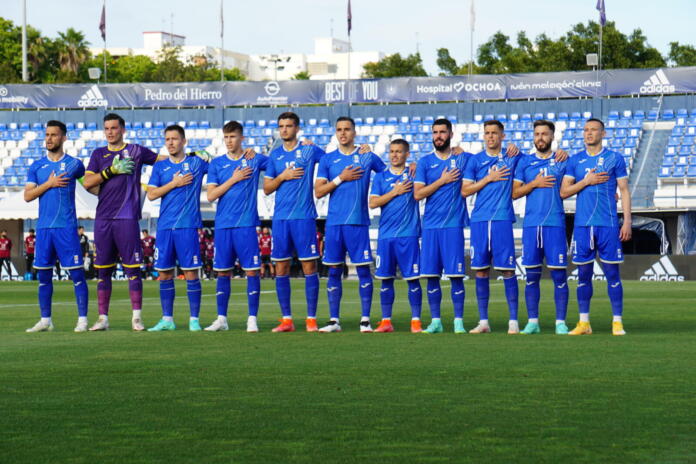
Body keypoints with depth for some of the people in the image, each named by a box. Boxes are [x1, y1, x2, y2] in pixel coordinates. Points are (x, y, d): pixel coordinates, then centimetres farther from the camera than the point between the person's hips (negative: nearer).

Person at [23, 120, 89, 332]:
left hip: (66, 227, -3)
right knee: (43, 274, 6)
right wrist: (49, 184, -7)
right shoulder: (36, 167, 11)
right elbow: (27, 196, 2)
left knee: (76, 273, -6)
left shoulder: (74, 164, 4)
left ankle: (82, 319, -2)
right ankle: (45, 320, 13)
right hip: (43, 227, 3)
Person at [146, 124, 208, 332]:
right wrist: (174, 183, -5)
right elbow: (151, 194, 3)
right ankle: (167, 319, 13)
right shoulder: (160, 167, 11)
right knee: (164, 274, 5)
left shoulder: (196, 163, 5)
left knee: (191, 272, -5)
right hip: (165, 226, 3)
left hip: (187, 226, -3)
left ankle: (194, 319, 1)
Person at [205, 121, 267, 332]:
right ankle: (221, 319, 12)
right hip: (223, 225, 2)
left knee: (252, 270, -5)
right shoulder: (217, 164, 9)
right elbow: (211, 196, 1)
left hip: (246, 224, -2)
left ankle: (252, 319, -1)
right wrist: (233, 179, -7)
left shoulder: (255, 160, 5)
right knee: (223, 272, 5)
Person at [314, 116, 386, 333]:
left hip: (358, 221, -2)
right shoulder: (327, 159, 9)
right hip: (334, 222, 2)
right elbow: (318, 191, 3)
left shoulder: (368, 157, 7)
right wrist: (341, 178, -6)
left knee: (363, 270, -3)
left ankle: (365, 320, 1)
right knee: (334, 271, 3)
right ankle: (334, 321, 8)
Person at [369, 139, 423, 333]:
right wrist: (395, 192, -6)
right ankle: (386, 321, 10)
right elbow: (373, 202, 1)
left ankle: (416, 320, 2)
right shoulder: (381, 177, 10)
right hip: (386, 235, 2)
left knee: (412, 278, -3)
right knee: (386, 278, 4)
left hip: (408, 234, -2)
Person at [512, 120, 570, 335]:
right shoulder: (525, 162, 12)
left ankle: (560, 323, 0)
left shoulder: (562, 160, 8)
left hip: (555, 223, -2)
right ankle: (532, 322, 8)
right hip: (531, 224, 2)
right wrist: (535, 183, -5)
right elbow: (515, 192, 7)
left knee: (559, 274, -4)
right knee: (531, 275, 3)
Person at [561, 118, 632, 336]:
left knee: (612, 272, -2)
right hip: (582, 224, 2)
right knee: (584, 273, 4)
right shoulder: (575, 160, 10)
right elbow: (564, 191, 7)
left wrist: (627, 221, -4)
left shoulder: (615, 159, 4)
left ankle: (617, 322, 2)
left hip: (608, 224, -2)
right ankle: (584, 323, 9)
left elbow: (624, 191, 4)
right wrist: (587, 181, -7)